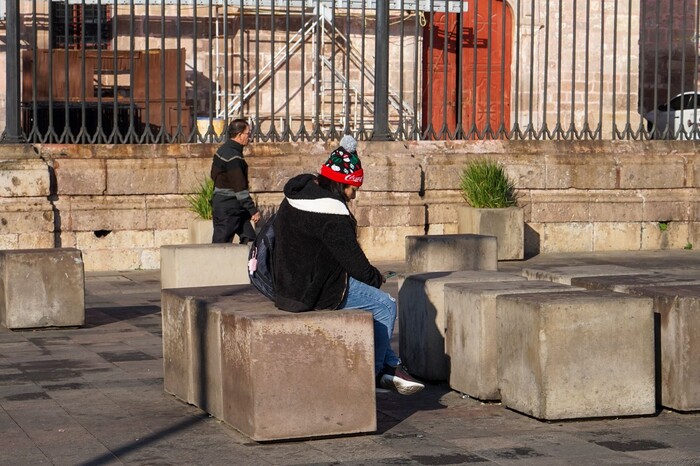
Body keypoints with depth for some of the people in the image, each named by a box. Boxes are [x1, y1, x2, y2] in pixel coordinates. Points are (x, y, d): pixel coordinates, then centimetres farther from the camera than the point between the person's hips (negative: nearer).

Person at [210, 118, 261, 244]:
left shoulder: (224, 149, 11)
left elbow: (214, 175, 20)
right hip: (228, 208, -10)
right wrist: (253, 210, -20)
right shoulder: (233, 156, -20)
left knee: (249, 239, 9)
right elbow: (240, 187, -23)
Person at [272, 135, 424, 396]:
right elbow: (350, 257, -16)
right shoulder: (329, 210, -21)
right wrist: (376, 278, 0)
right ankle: (374, 373, 9)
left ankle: (390, 365, 18)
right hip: (318, 291, -11)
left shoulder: (299, 192, 12)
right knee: (385, 305, -4)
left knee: (375, 299, 21)